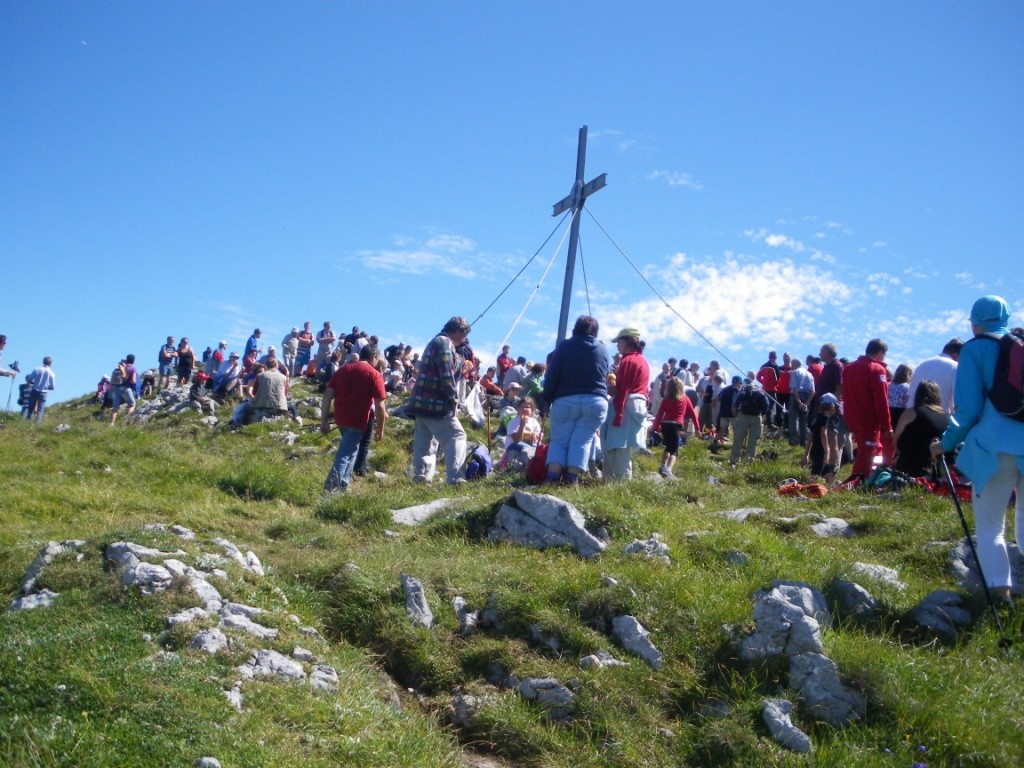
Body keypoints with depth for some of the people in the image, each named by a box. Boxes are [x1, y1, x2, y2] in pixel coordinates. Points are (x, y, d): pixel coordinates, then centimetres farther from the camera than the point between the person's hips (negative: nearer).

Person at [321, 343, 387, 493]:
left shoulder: (342, 369, 10)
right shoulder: (375, 375, -6)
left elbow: (327, 396, 5)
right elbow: (379, 406, -11)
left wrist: (324, 421, 6)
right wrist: (380, 429, -3)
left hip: (340, 418, 6)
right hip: (358, 420, -6)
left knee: (351, 446, 28)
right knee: (345, 454, -4)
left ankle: (345, 480, 35)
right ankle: (331, 487, -15)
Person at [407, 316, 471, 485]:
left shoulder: (434, 342, 23)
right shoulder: (445, 343, -9)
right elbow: (447, 375, -18)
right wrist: (454, 400, -14)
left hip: (422, 402, 10)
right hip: (436, 403, -10)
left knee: (424, 442, 10)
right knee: (456, 436, -7)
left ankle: (421, 478, 8)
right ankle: (455, 478, -15)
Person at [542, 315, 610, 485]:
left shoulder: (564, 346, 3)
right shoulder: (603, 350, 11)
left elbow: (552, 375, 0)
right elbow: (606, 378, 16)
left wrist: (547, 399, 5)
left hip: (565, 400, -1)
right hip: (596, 402, 1)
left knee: (559, 440, 5)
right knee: (582, 441, 2)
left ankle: (553, 477, -8)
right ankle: (572, 478, -6)